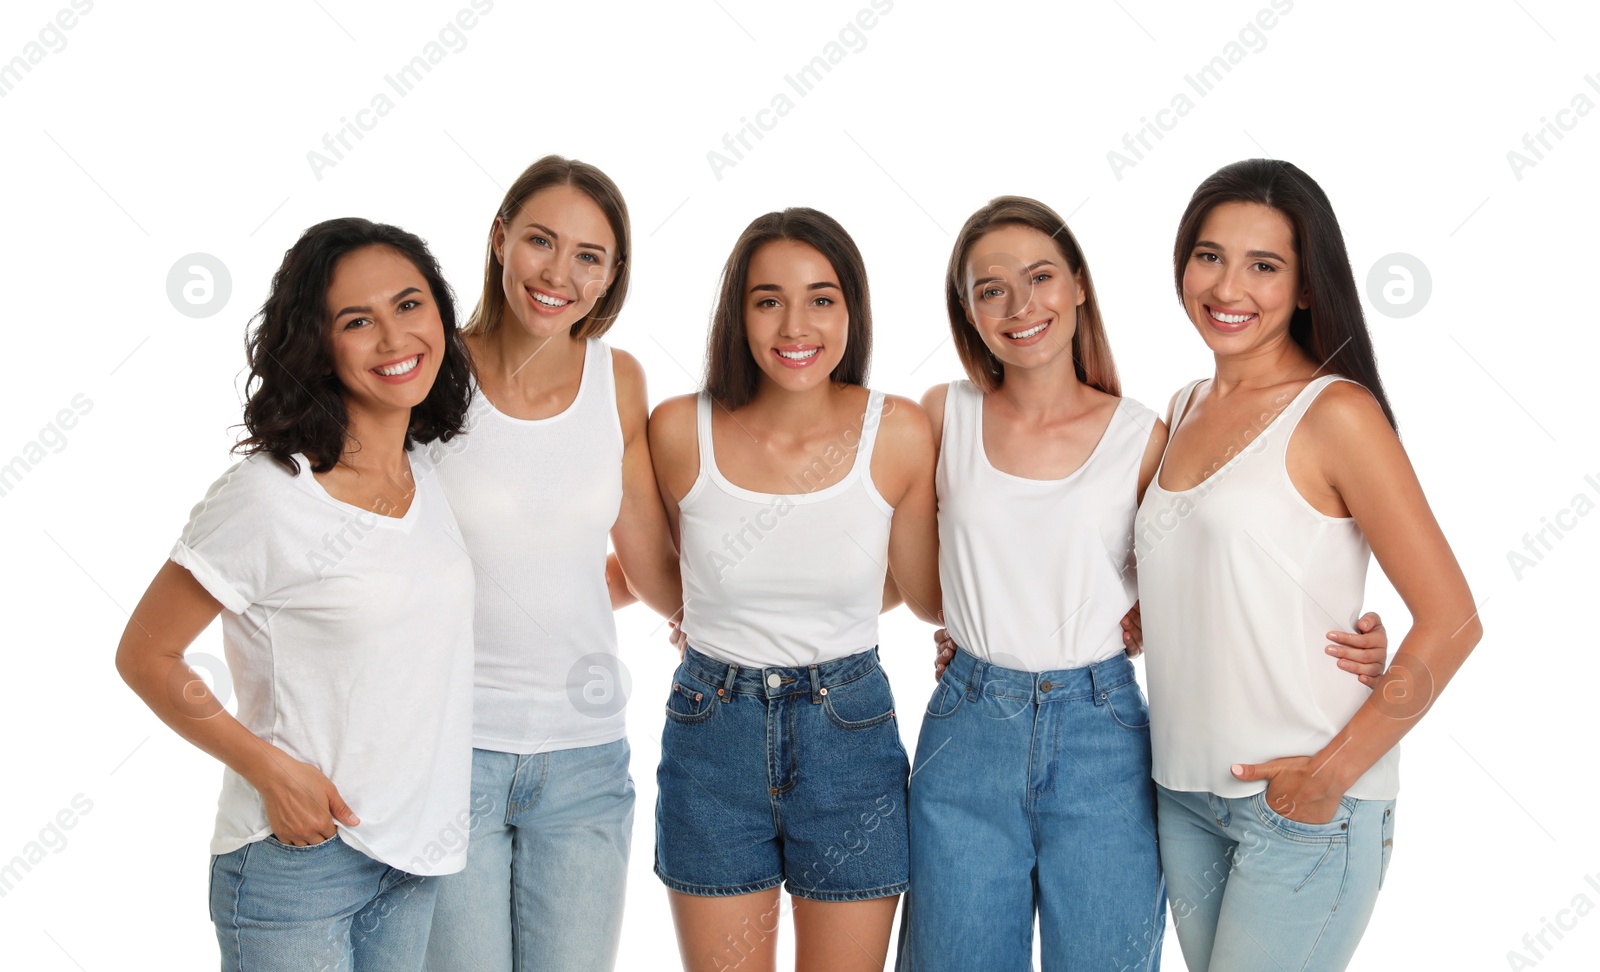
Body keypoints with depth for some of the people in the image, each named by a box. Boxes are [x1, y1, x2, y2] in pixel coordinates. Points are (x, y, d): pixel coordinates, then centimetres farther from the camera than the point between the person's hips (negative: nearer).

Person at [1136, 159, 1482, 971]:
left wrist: (1333, 774, -13)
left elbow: (1451, 622, -13)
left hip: (1301, 804, -6)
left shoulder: (1335, 413, -10)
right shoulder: (1186, 409, 10)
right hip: (1185, 794, 6)